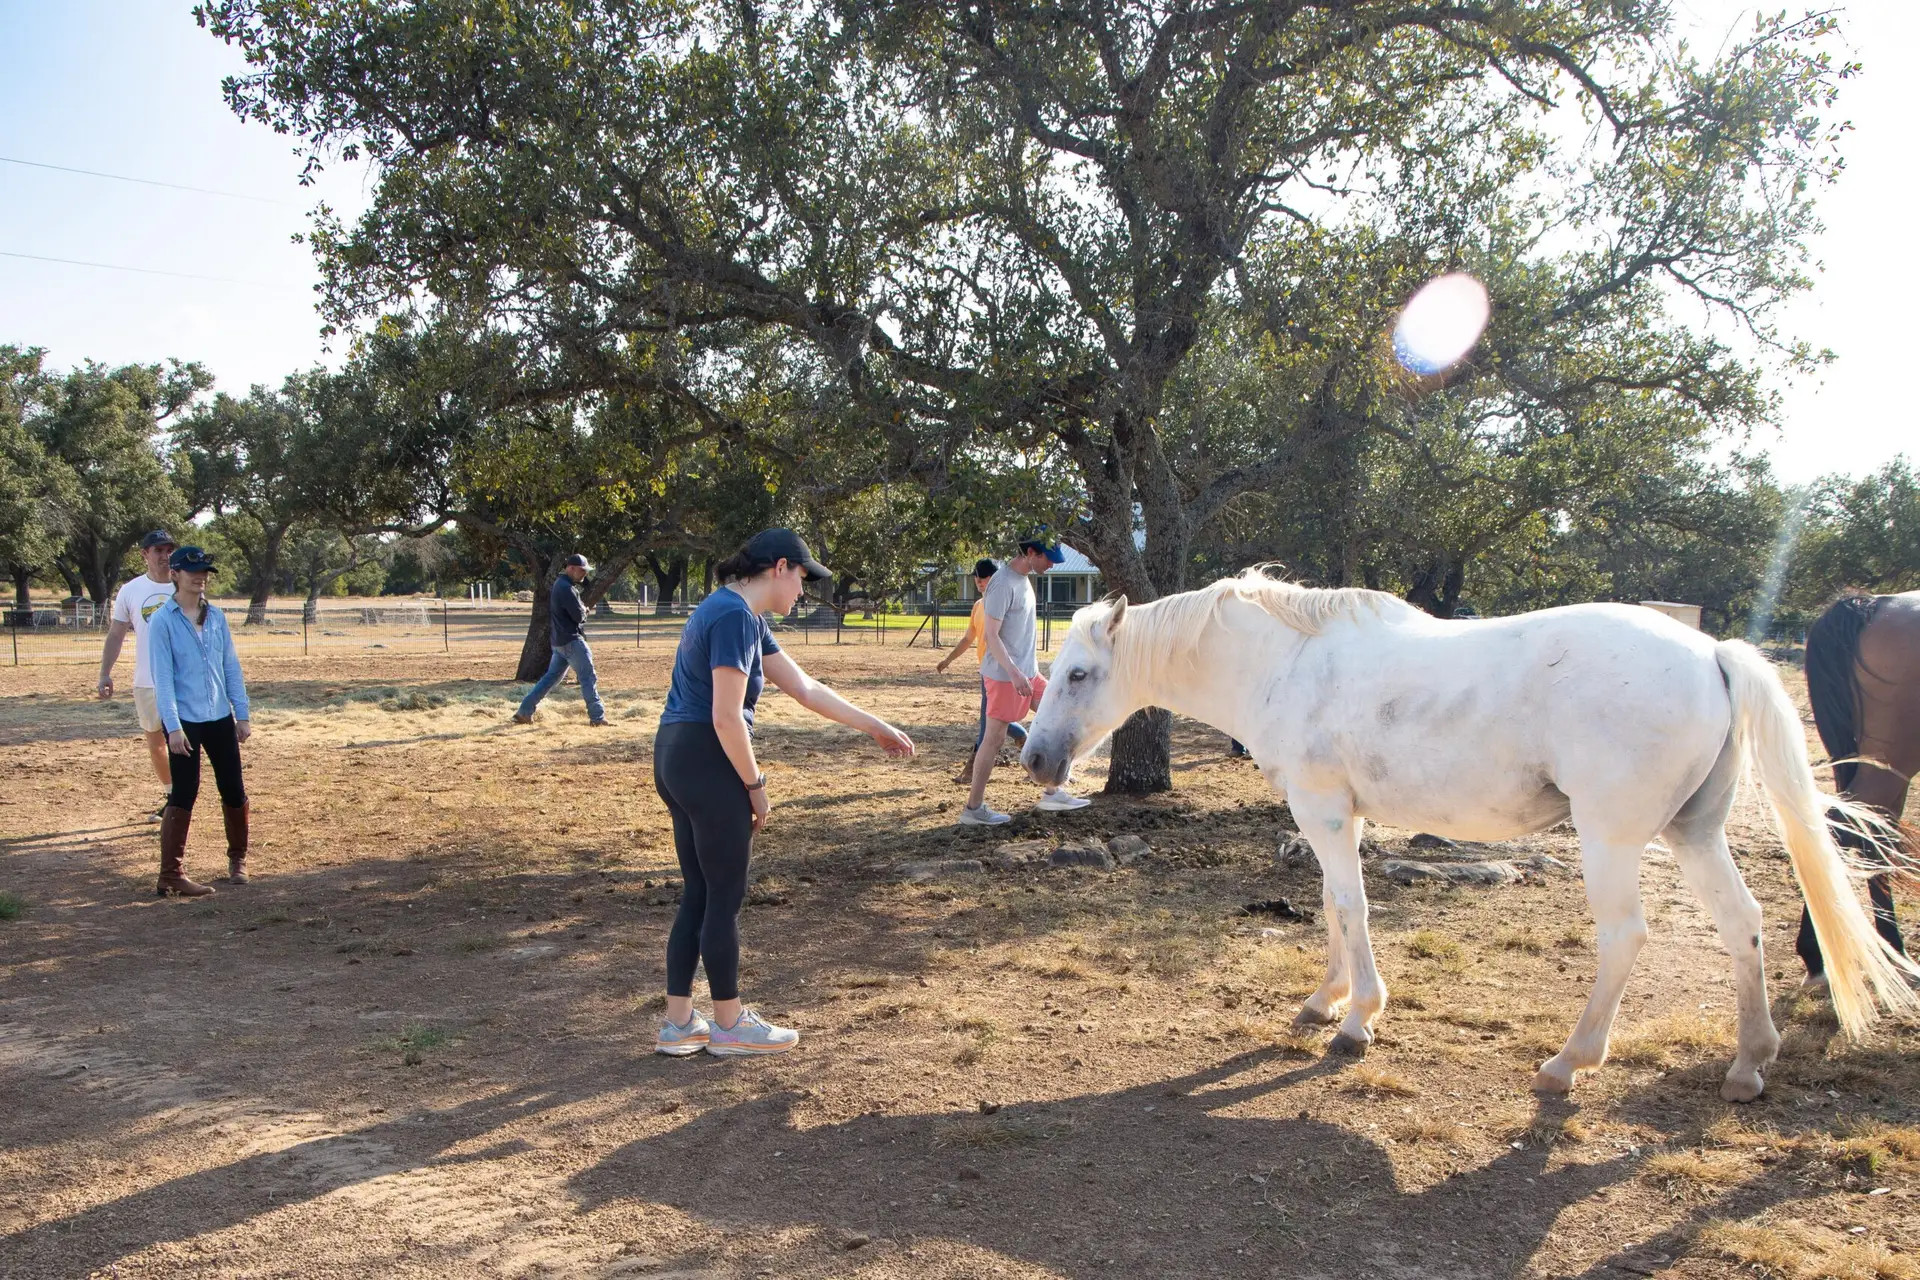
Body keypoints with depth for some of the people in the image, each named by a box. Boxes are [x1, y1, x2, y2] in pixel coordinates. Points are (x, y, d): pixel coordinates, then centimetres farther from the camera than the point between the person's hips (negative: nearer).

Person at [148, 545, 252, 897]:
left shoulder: (216, 616, 8)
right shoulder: (162, 621, -7)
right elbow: (163, 677, -11)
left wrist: (242, 715, 7)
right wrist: (173, 726, -18)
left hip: (221, 718, 5)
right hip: (184, 722, -5)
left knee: (234, 790, 9)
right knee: (183, 796, -6)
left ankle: (237, 859, 27)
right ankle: (170, 876, 0)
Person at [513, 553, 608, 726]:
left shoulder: (560, 584, 16)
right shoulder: (566, 588, -18)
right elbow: (579, 616, -20)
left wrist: (581, 611, 2)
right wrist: (584, 610, 1)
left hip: (559, 640, 10)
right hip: (570, 640, -10)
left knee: (552, 676, 15)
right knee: (588, 677, -6)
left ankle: (524, 711, 16)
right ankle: (597, 718, -5)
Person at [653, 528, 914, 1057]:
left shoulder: (743, 616, 15)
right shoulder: (735, 616, -16)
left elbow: (806, 689, 18)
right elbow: (727, 719, -21)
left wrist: (874, 726, 19)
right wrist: (755, 786, -10)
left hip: (678, 762, 10)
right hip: (709, 766, -10)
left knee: (699, 896, 15)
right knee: (724, 896, 3)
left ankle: (679, 1023, 23)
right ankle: (730, 1024, 17)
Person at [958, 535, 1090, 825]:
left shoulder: (1023, 580, 11)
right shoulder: (1003, 584, -18)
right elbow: (991, 635, -21)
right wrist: (1014, 673, -27)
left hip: (1028, 672, 10)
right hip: (1004, 676, -10)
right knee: (994, 738, -3)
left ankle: (1052, 793, 16)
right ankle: (973, 809, 6)